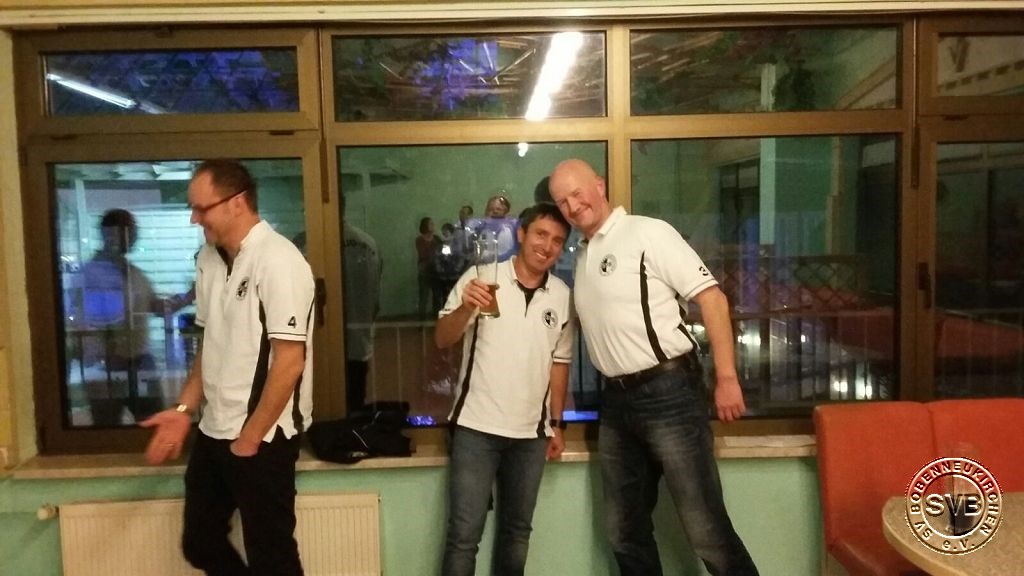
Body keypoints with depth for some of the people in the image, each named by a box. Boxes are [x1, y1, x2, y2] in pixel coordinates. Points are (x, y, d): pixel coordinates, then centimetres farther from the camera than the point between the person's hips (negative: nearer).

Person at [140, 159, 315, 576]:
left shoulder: (278, 261, -18)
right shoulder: (209, 258, 7)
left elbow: (289, 361, -20)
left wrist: (249, 438, -14)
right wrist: (184, 410, 8)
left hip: (262, 437, -8)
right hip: (214, 430, 8)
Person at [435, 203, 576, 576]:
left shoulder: (563, 297, 5)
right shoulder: (482, 278, -7)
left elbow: (559, 362, 12)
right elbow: (442, 340, -9)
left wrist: (557, 423, 10)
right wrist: (465, 308, -28)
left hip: (531, 433, 4)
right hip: (476, 426, -4)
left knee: (517, 531, 16)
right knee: (464, 534, -2)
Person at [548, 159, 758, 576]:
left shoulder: (648, 233, -8)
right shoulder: (581, 257, 14)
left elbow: (712, 298, -13)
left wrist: (726, 378, -17)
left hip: (668, 393, -8)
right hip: (616, 402, 8)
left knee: (706, 529, -4)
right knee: (624, 530, 16)